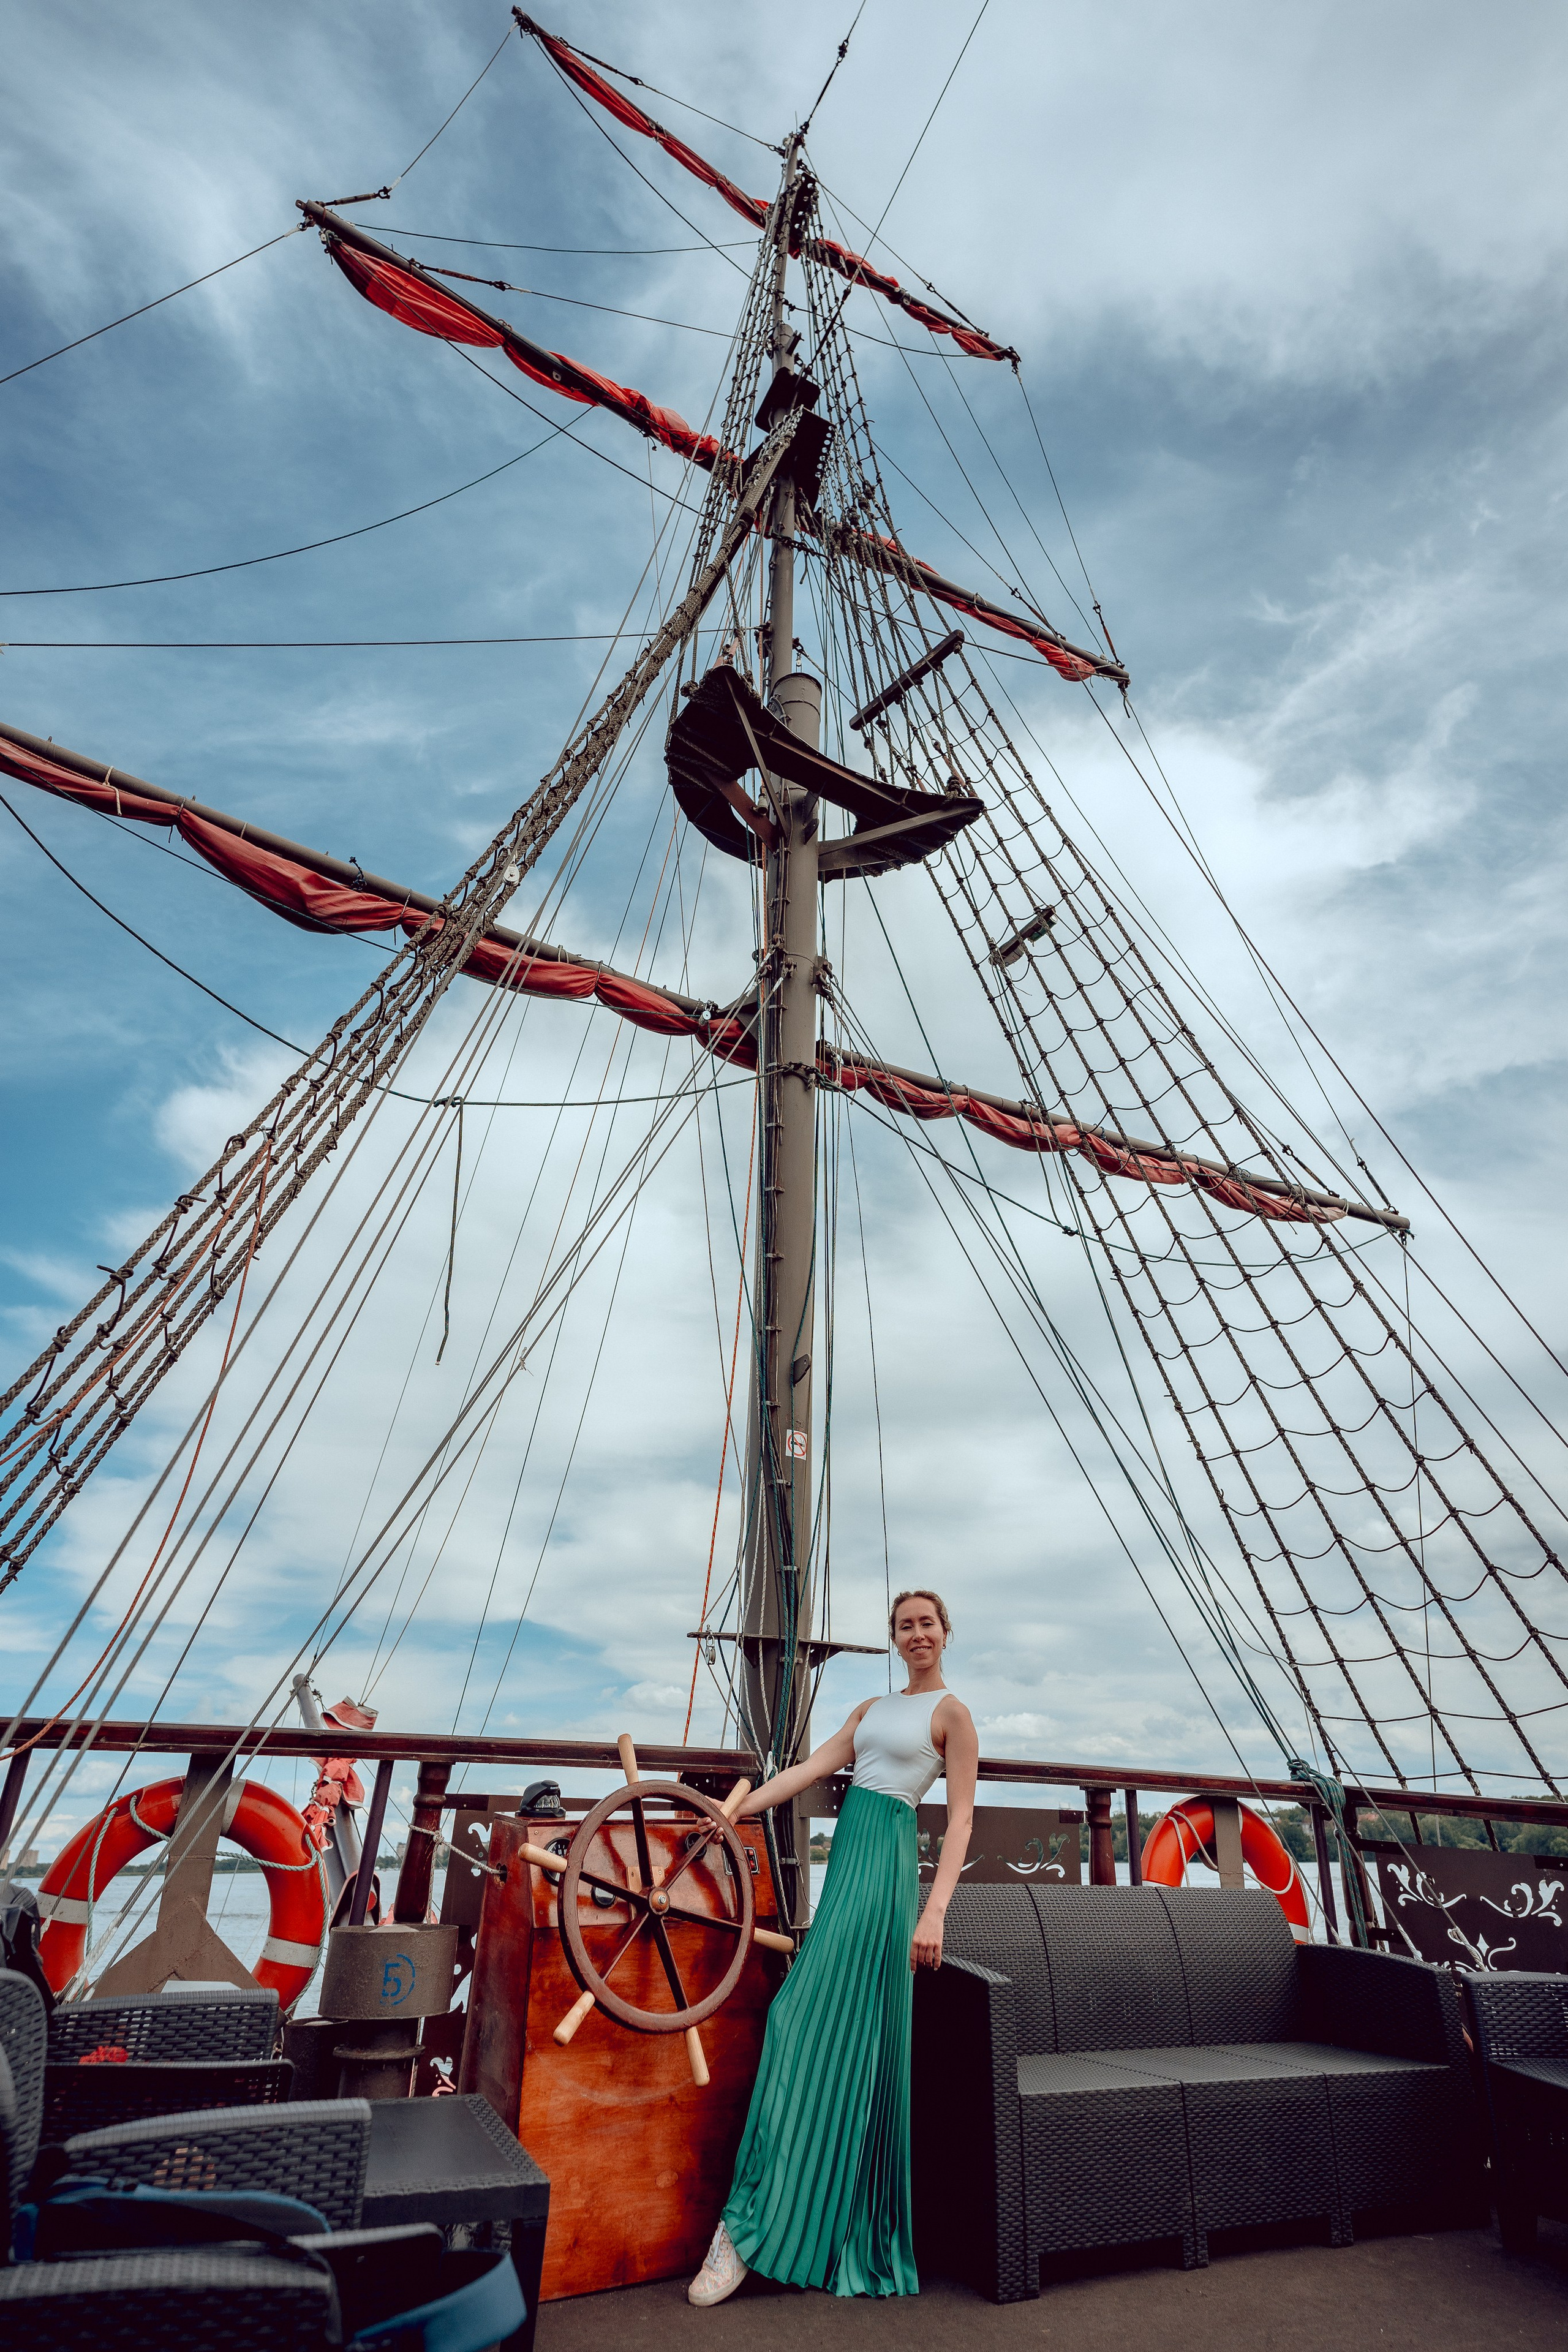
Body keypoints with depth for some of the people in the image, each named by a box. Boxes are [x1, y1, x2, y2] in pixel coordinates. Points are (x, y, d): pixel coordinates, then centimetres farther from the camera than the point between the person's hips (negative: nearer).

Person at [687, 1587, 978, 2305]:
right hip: (848, 1853, 6)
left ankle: (749, 2227, -2)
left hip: (884, 1861, -6)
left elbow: (961, 1820, -6)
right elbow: (810, 1769, 13)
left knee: (830, 2025, -7)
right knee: (821, 2027, 8)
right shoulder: (873, 1708, 17)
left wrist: (934, 1911, -15)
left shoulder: (951, 1713, -2)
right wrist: (735, 1810, 6)